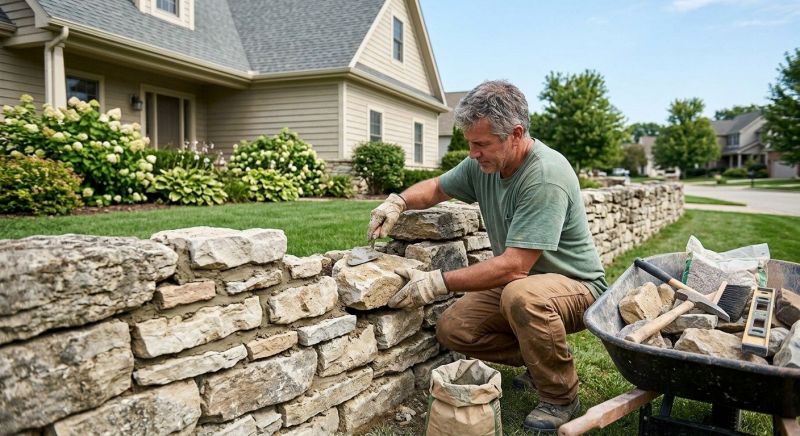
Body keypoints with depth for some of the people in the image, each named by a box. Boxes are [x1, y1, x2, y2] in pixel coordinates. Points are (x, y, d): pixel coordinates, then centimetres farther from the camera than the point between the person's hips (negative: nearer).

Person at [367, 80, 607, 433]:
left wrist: (439, 282, -31)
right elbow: (436, 188, 12)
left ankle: (561, 397, -11)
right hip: (518, 282, 7)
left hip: (577, 285, -7)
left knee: (521, 295, -39)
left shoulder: (546, 178, -29)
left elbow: (514, 266, -33)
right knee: (451, 329, -9)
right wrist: (399, 201, -9)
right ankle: (540, 361, 14)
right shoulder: (483, 163, -5)